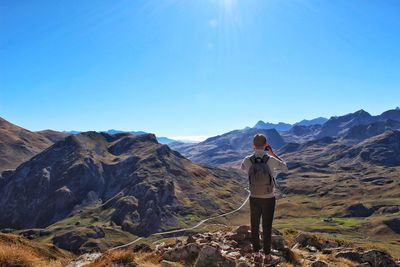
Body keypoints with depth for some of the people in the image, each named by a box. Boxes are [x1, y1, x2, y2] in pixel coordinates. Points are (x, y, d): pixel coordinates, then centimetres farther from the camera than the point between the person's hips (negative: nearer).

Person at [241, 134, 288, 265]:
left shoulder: (248, 160, -14)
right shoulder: (271, 160, -18)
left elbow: (243, 168, 14)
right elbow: (285, 167, 5)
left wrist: (254, 153, 11)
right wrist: (272, 153, 6)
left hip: (254, 198, 2)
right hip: (269, 199, -1)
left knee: (255, 226, 17)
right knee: (267, 227, 12)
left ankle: (257, 253, 29)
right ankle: (267, 255, 24)